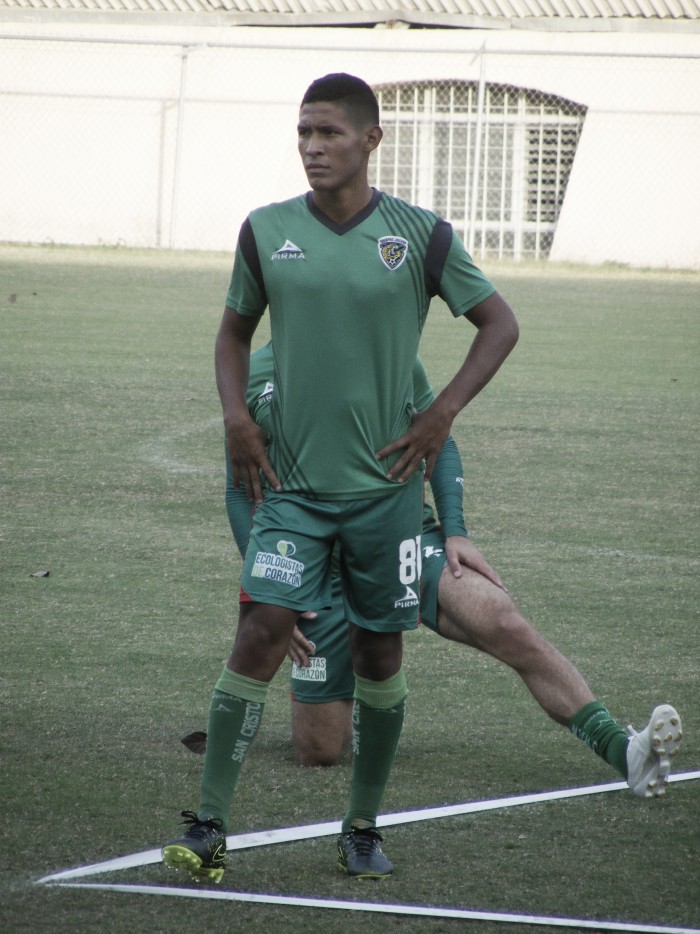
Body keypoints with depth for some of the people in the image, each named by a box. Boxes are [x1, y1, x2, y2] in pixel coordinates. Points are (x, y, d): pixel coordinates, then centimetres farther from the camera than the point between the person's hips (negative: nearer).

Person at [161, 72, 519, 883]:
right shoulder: (267, 232, 1)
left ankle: (363, 829, 22)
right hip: (291, 482, 0)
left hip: (385, 483, 0)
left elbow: (498, 324, 6)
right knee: (262, 633, -13)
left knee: (379, 655, 7)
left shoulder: (420, 236, -4)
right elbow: (235, 330, 16)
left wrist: (442, 414, -3)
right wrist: (236, 419, 1)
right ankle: (208, 827, -11)